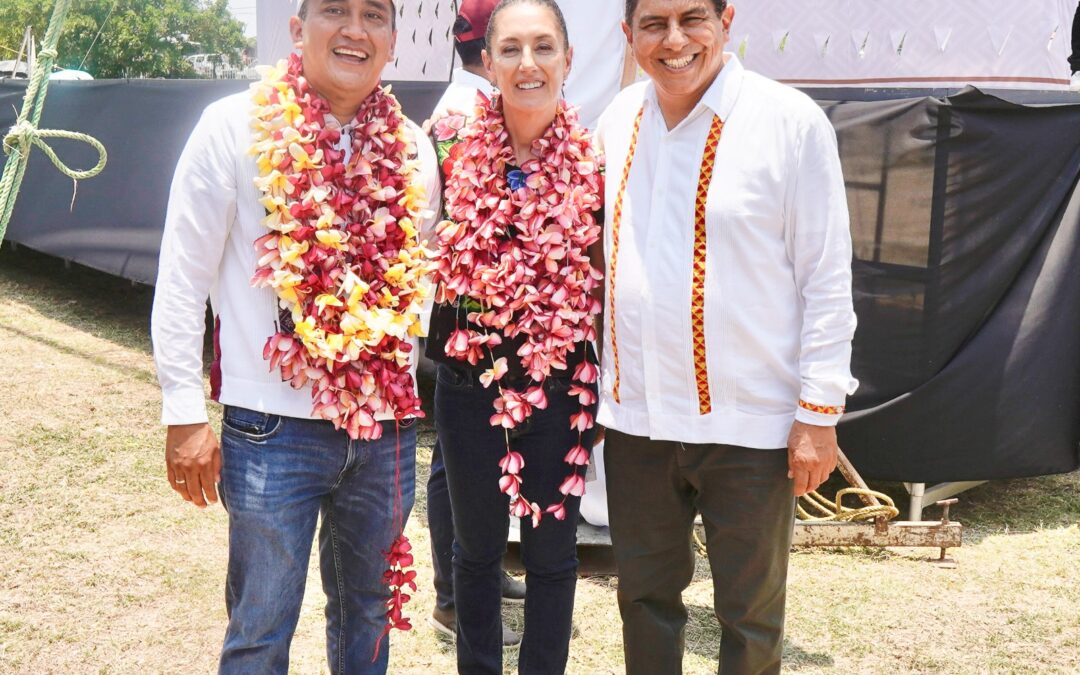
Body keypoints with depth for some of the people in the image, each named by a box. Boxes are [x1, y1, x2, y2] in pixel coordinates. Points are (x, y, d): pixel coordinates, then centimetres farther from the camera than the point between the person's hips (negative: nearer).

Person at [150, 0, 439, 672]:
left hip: (386, 424, 4)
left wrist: (408, 378, 14)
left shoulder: (412, 146, 6)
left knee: (367, 612, 18)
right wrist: (184, 413, -7)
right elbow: (183, 278, -4)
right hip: (275, 425, -4)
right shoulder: (235, 127, -5)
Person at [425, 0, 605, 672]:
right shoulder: (451, 146, -4)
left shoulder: (593, 160, -4)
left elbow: (607, 274, 3)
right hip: (470, 381, 1)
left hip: (562, 384, 0)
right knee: (478, 545, 16)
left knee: (552, 549, 12)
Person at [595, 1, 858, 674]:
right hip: (635, 415, 4)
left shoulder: (791, 121, -9)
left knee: (750, 617, 10)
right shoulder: (618, 121, 5)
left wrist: (820, 411, -9)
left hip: (750, 421, -4)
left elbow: (828, 278, -7)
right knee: (645, 596, 17)